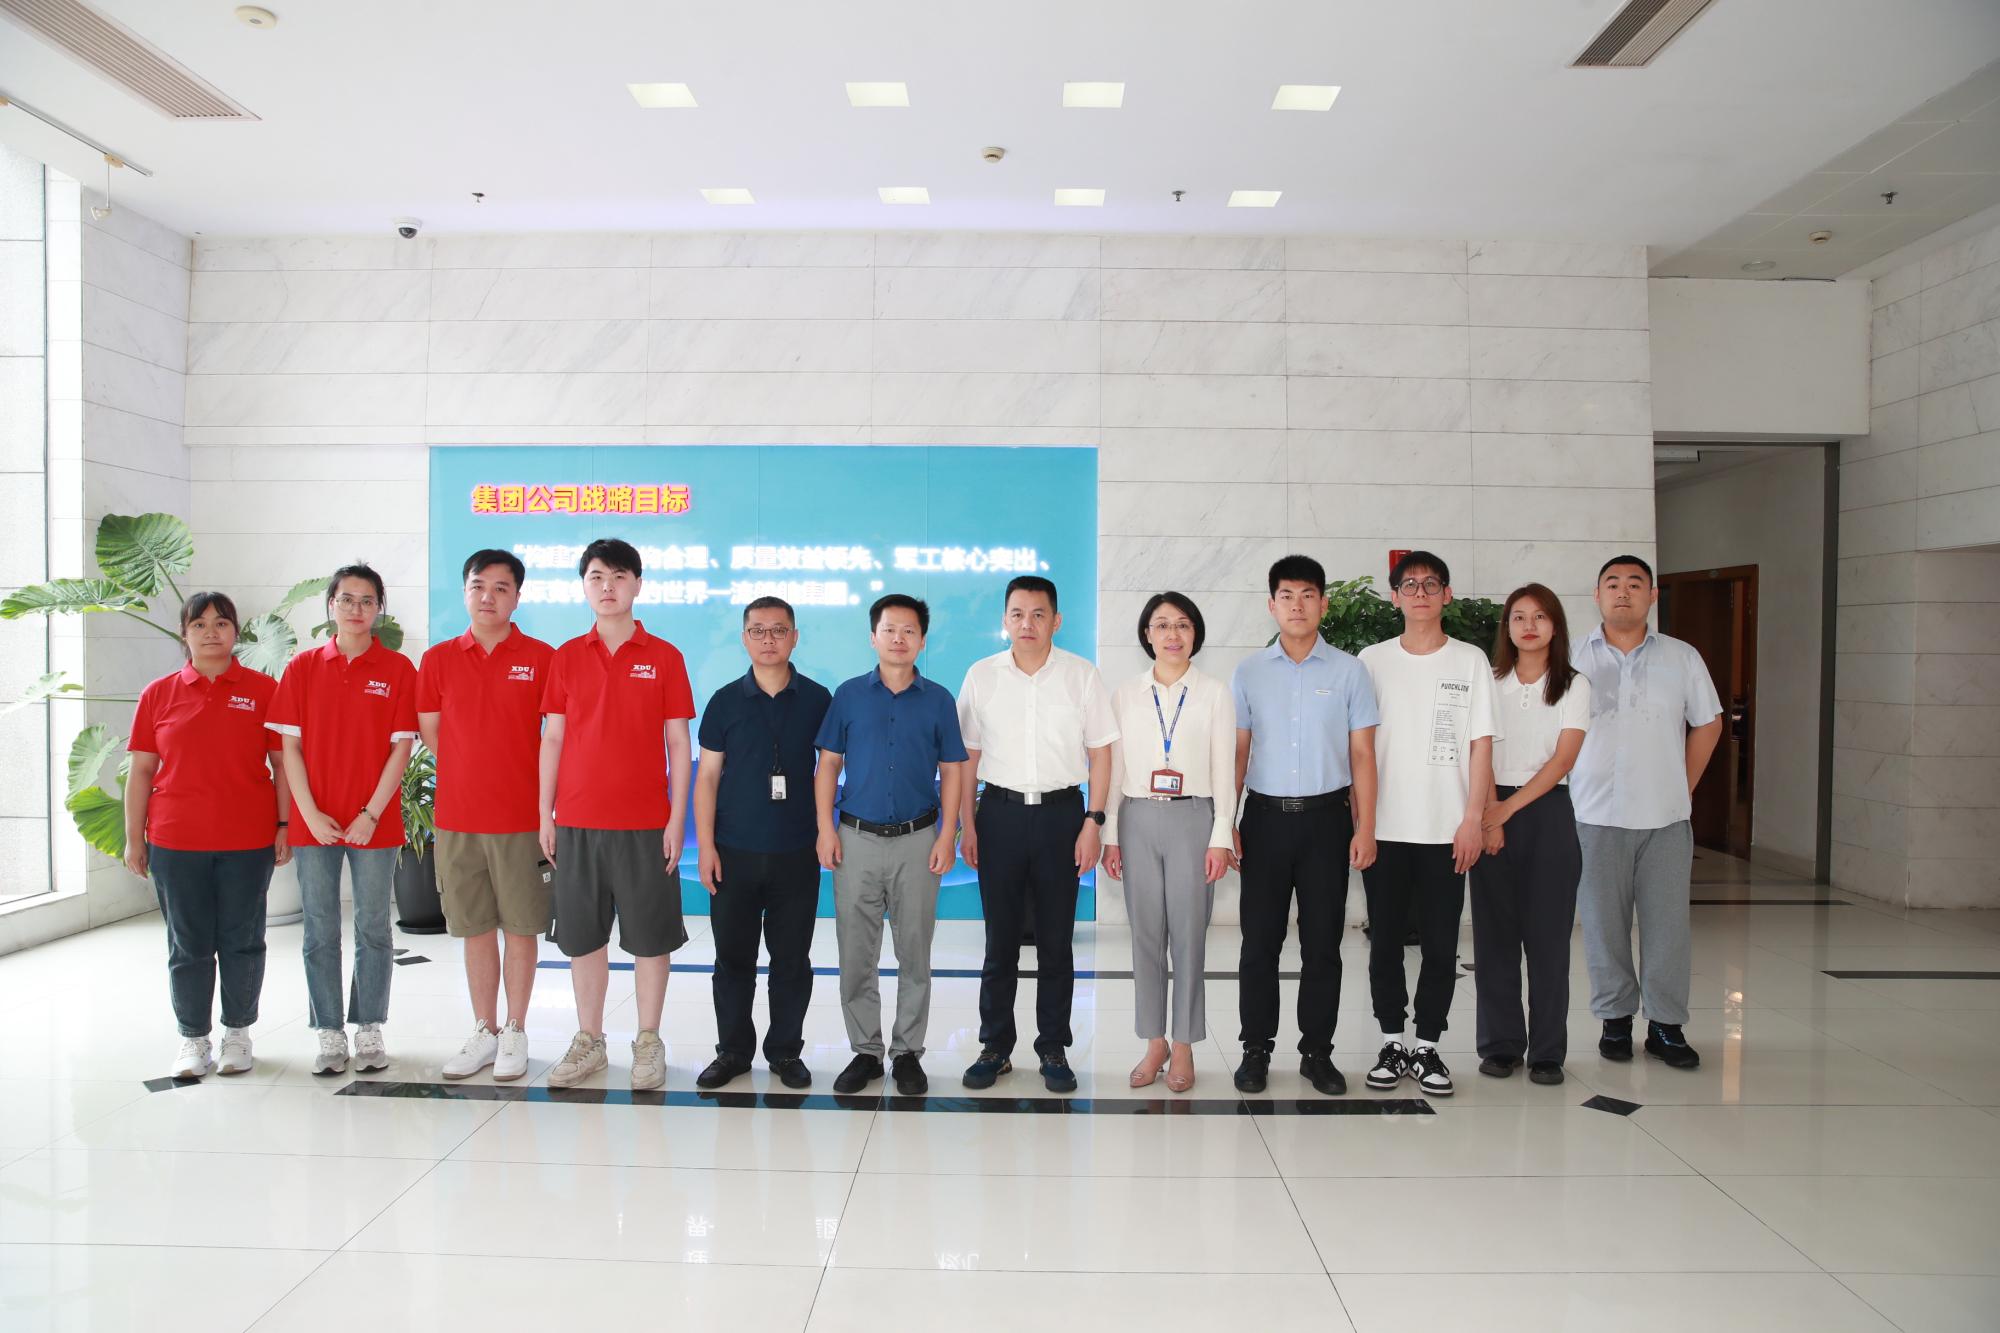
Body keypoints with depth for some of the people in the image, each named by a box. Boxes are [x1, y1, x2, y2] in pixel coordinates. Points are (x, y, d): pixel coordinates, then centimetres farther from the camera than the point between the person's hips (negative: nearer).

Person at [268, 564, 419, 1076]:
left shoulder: (397, 668, 0)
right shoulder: (303, 668, 4)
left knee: (373, 927, 7)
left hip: (375, 822, -1)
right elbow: (290, 746, 2)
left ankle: (369, 1030, 19)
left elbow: (401, 748, -3)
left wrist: (371, 814, -10)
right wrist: (311, 814, -7)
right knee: (321, 931, 7)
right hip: (314, 822, 1)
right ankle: (329, 1033, 18)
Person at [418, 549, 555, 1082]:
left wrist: (549, 805, -2)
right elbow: (431, 734, 12)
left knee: (520, 928, 4)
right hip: (457, 818, 2)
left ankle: (514, 1033, 16)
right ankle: (483, 1032, 22)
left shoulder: (541, 658, -1)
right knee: (475, 929, 10)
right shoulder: (438, 660, 6)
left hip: (521, 819, -2)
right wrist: (474, 772, 6)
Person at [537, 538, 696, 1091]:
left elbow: (678, 743, 0)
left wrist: (677, 817, -5)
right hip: (576, 821, 2)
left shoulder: (664, 657, 1)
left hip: (645, 822, -2)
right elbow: (552, 738, 8)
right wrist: (545, 815, 3)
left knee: (651, 936, 4)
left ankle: (648, 1042, 18)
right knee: (582, 935, 9)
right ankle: (588, 1041, 23)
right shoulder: (566, 657, 6)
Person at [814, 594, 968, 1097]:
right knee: (856, 954, 5)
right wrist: (825, 828, -4)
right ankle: (865, 1051, 18)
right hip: (856, 839, 1)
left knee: (914, 953, 6)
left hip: (916, 840, 0)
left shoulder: (938, 700, 3)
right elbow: (828, 763, 5)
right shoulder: (849, 695, 4)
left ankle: (908, 1052, 18)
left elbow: (952, 771, 5)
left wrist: (947, 835, -4)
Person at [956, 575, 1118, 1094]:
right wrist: (967, 826, 1)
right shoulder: (981, 676, 2)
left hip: (1060, 812, -1)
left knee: (1056, 939, 7)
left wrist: (1093, 822, -5)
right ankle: (995, 1046, 21)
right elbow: (967, 756, 6)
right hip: (1000, 812, 1)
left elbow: (1100, 753, 2)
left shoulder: (1082, 676, 0)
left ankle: (1054, 1049, 20)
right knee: (1000, 937, 8)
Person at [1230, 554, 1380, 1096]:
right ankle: (1256, 1048, 16)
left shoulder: (1348, 671, 3)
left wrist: (1365, 827, -3)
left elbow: (1362, 754, 3)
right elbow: (1236, 752, 6)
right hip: (1266, 814, 0)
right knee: (1260, 940, 4)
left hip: (1326, 816, 0)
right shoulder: (1248, 673, 5)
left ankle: (1317, 1051, 19)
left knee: (1322, 941, 6)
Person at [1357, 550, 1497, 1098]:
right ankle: (1392, 1044, 19)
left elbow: (1480, 743, 1)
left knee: (1441, 944, 5)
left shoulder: (1471, 661, 4)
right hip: (1384, 827, 1)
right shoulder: (1373, 660, 5)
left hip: (1447, 829, 0)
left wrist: (1473, 819, -6)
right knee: (1385, 940, 7)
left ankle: (1427, 1046, 18)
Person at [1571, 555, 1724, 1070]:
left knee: (1668, 923, 3)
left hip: (1665, 818, 1)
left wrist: (1683, 790, 9)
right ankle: (1615, 1018, 19)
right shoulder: (1573, 660, 3)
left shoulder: (1682, 658, 6)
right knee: (1603, 924, 5)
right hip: (1596, 816, -1)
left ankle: (1666, 1024, 16)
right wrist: (1579, 789, 1)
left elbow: (1707, 724, 13)